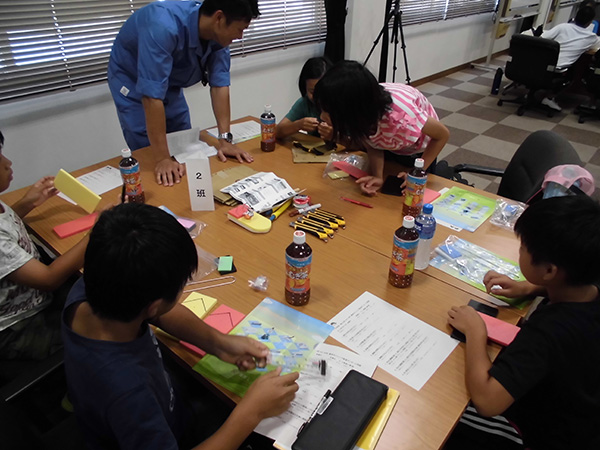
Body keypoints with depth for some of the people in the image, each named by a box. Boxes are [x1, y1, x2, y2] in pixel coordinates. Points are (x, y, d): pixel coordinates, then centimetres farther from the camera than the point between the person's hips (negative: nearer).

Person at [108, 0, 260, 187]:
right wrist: (162, 159, -41)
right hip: (132, 83, -5)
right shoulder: (164, 26, -39)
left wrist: (225, 139, -25)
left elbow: (219, 83, -17)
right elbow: (152, 95, -41)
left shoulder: (218, 33, -20)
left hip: (171, 84, 6)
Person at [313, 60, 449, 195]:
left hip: (418, 149, -4)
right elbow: (373, 146, -16)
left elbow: (443, 134, -29)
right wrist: (378, 176, -35)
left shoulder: (400, 116, -47)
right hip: (387, 145, 4)